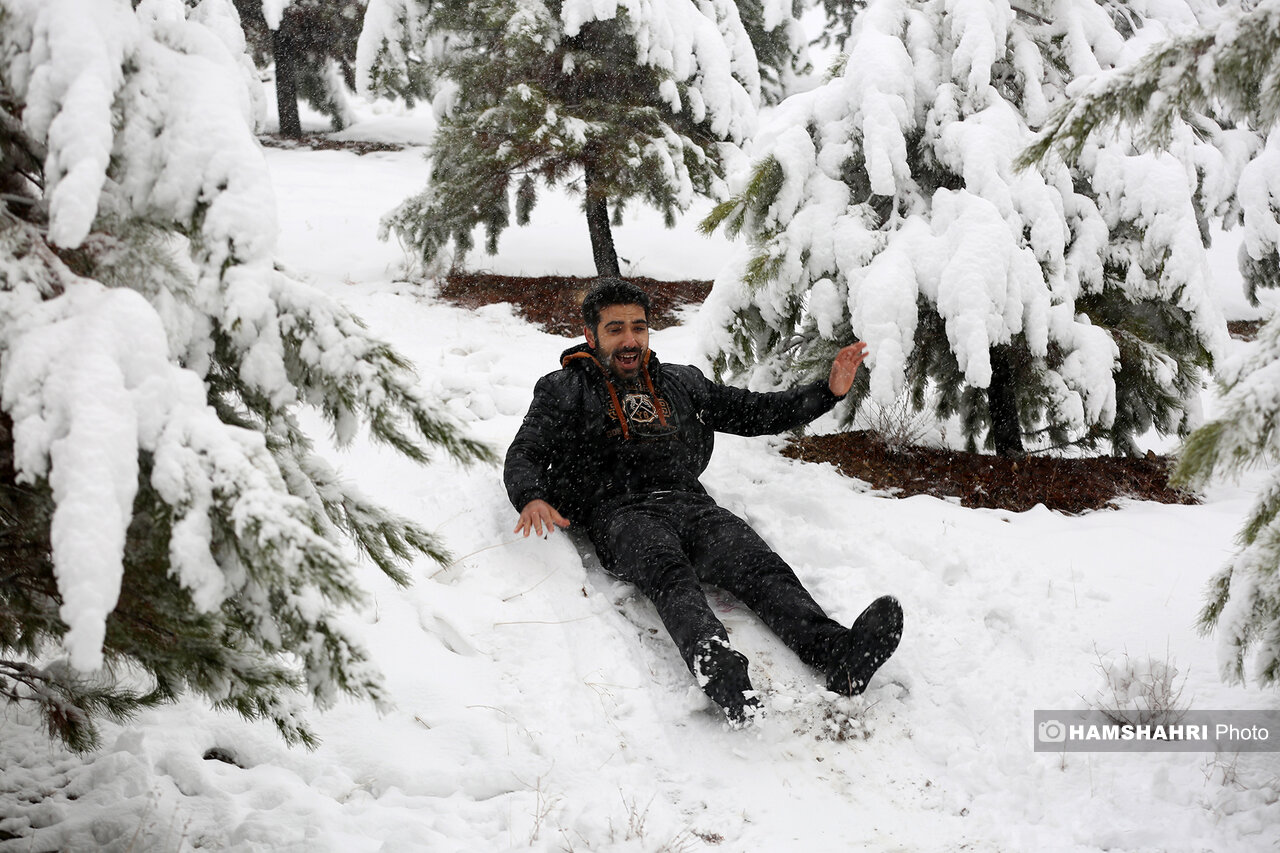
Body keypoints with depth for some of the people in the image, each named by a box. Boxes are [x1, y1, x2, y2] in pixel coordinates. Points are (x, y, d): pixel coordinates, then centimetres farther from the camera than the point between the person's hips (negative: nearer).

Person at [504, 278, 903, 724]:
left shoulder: (682, 382, 30)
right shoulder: (563, 391, 19)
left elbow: (756, 412, 33)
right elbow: (524, 456, 6)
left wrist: (828, 391, 21)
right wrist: (533, 499, -18)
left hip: (690, 504, 3)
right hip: (620, 514, -3)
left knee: (757, 564, -28)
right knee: (668, 572, -38)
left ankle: (837, 654, -52)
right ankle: (715, 666, -66)